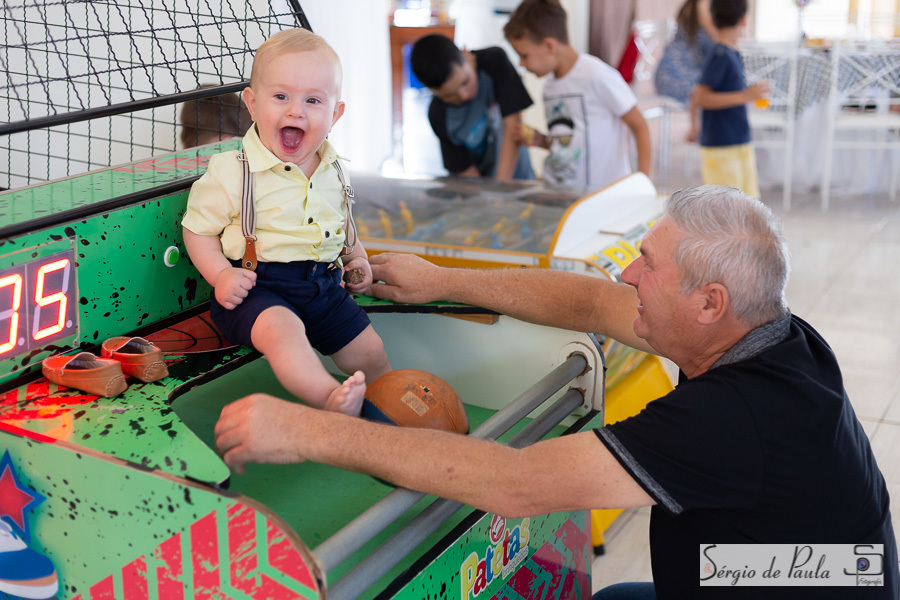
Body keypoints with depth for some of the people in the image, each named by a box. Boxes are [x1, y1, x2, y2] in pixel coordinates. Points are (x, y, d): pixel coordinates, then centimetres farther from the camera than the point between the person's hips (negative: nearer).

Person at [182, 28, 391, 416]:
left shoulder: (332, 172, 7)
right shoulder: (231, 172, -11)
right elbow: (198, 229, -4)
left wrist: (357, 255, 11)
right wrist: (220, 275, -19)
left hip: (323, 284, 6)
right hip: (256, 287, -6)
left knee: (370, 354, 5)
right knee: (281, 328, -37)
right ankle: (330, 398, -52)